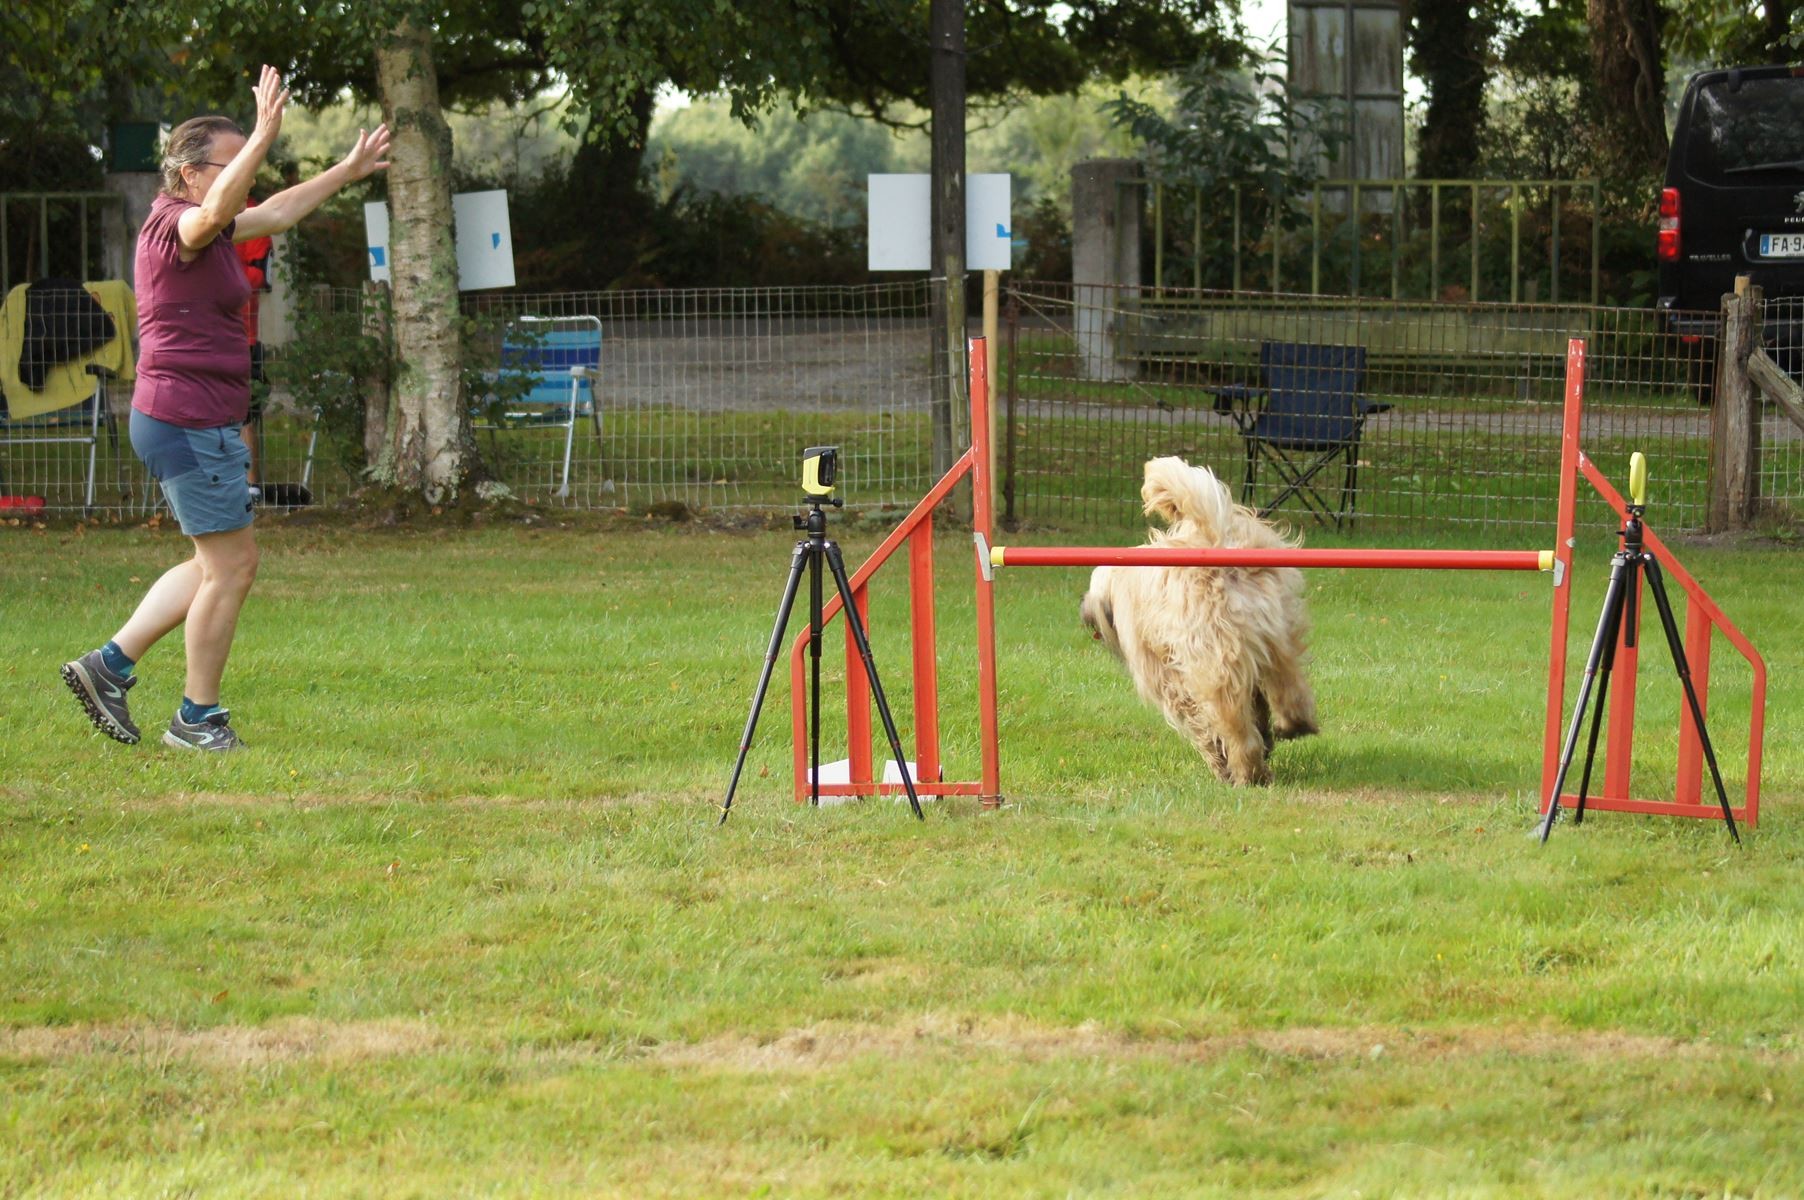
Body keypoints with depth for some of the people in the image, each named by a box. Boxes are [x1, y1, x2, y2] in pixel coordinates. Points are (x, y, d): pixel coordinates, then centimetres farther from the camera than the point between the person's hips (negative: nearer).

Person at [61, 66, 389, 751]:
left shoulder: (198, 231, 15)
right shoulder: (174, 224, -15)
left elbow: (274, 213, 32)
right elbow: (217, 211, -40)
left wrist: (348, 171, 37)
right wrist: (264, 136, -48)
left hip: (199, 424, 11)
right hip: (190, 420, -11)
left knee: (220, 565, 17)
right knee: (231, 566, -2)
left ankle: (111, 665, 17)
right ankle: (197, 718, 6)